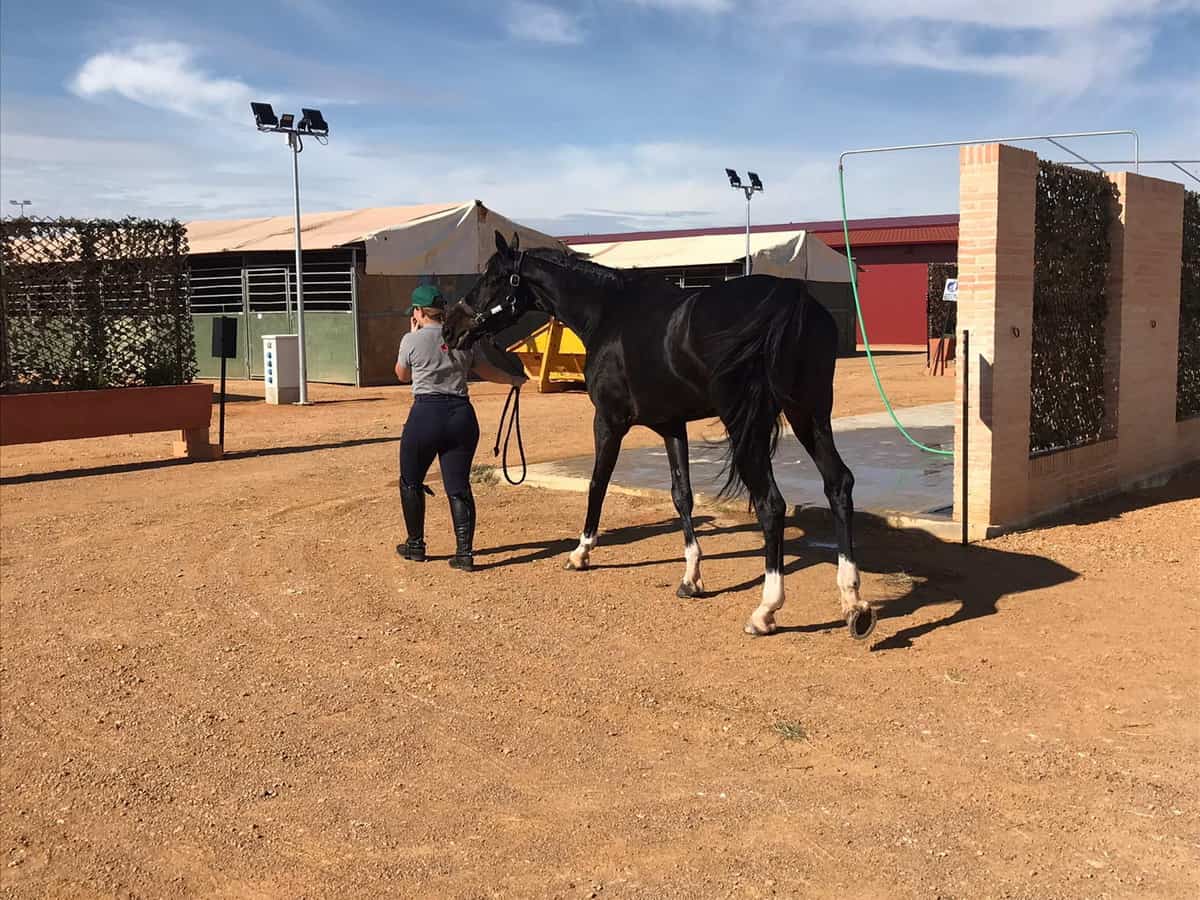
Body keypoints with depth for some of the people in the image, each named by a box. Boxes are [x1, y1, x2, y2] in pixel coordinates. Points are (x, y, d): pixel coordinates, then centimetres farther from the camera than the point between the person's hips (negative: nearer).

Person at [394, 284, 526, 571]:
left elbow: (402, 375, 13)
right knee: (459, 487, 6)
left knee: (410, 482, 16)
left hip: (425, 415, -3)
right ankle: (465, 552, -1)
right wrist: (514, 379, 37)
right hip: (462, 415, 3)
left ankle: (415, 545, 24)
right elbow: (488, 371, 19)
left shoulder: (412, 340, -5)